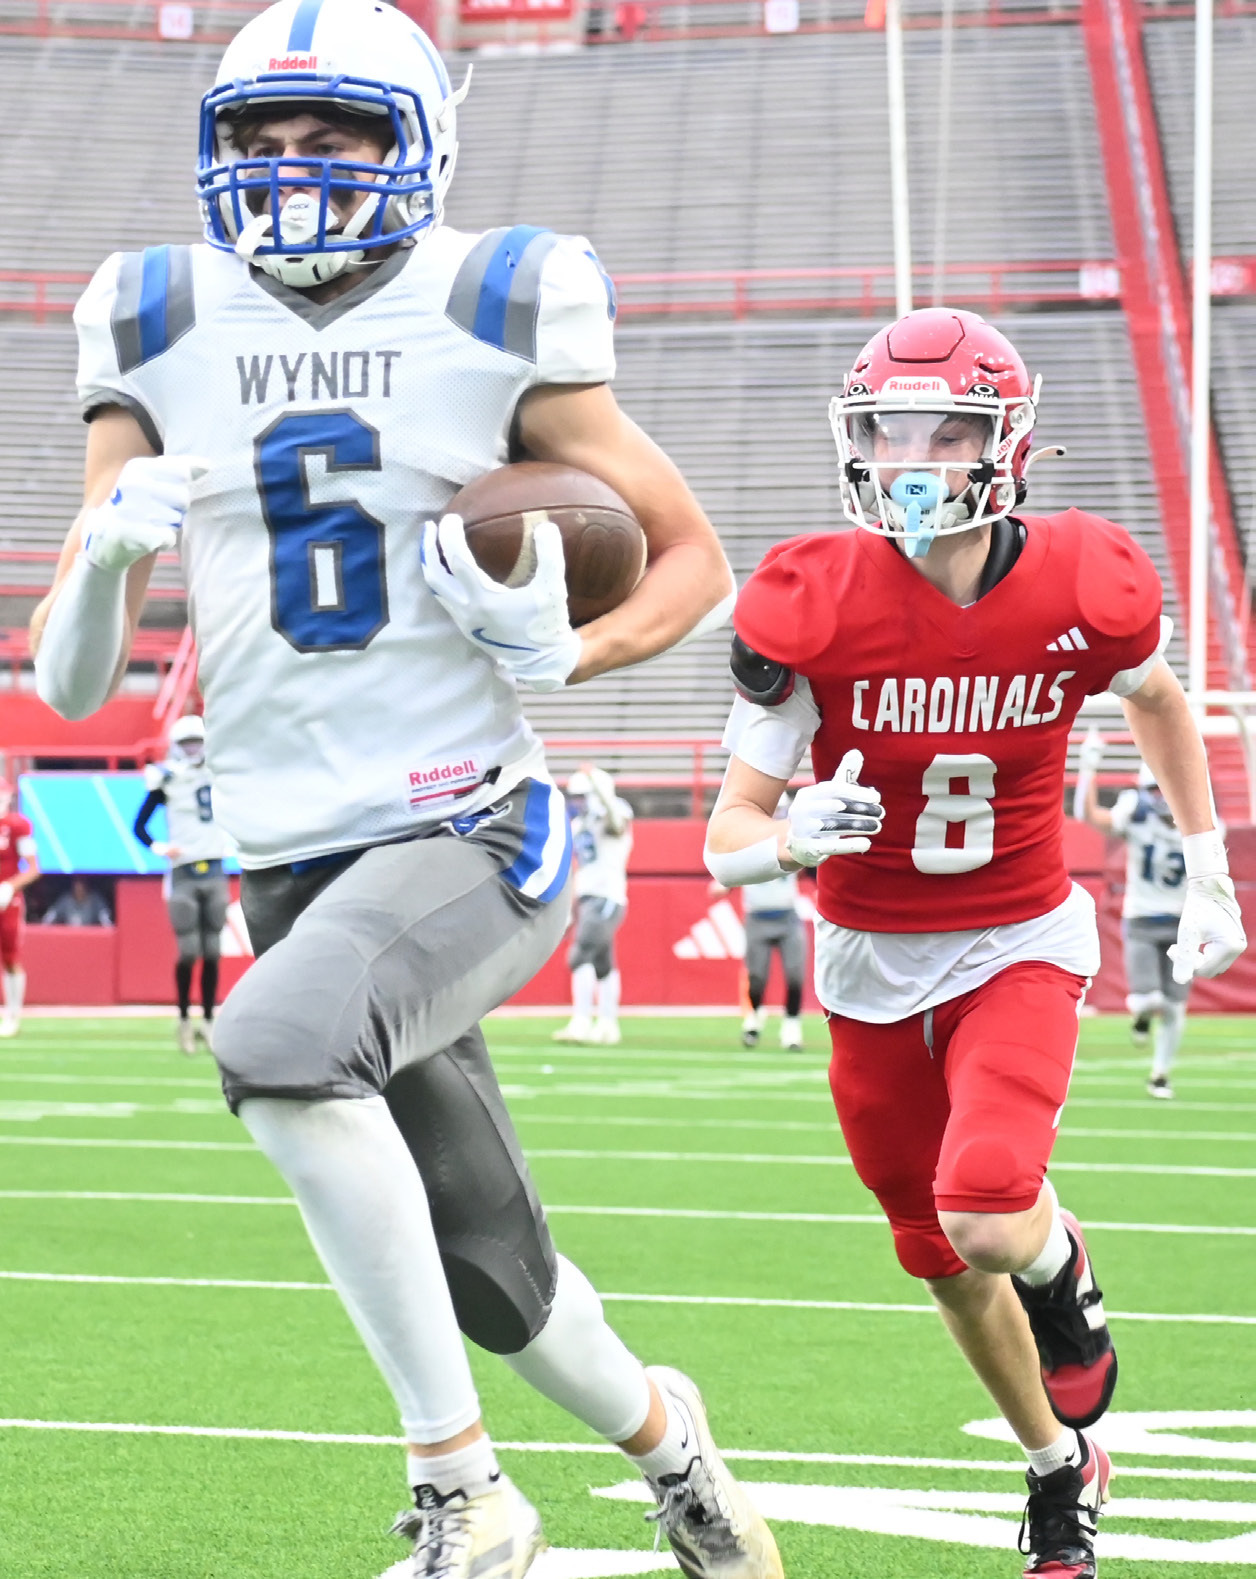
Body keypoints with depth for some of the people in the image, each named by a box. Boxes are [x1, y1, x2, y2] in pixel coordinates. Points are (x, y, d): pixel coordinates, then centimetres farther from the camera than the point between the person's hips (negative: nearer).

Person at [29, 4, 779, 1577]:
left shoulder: (496, 313, -3)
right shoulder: (161, 336, 5)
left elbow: (694, 561, 6)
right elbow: (67, 684, 4)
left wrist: (565, 650, -13)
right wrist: (105, 557, -16)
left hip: (472, 828, -4)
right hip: (290, 858, 4)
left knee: (280, 1046, -33)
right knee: (495, 1278, 9)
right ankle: (661, 1436, 43)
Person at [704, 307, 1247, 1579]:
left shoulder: (1081, 589, -15)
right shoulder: (815, 606, -19)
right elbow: (727, 841, -16)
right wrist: (791, 839, -40)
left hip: (1020, 947, -1)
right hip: (871, 961, 1)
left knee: (987, 1217, -25)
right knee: (943, 1263, 13)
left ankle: (1065, 1270, 13)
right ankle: (1062, 1464, 39)